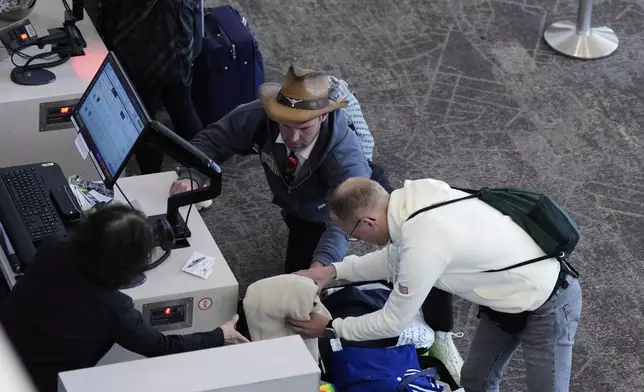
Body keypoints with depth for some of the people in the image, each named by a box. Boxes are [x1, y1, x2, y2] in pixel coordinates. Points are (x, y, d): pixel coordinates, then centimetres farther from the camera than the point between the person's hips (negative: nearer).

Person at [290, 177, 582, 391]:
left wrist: (329, 327, -9)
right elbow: (396, 256, 10)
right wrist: (335, 271, 2)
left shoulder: (424, 245, -35)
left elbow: (393, 323, -21)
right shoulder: (417, 195, -11)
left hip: (548, 308, -9)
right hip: (509, 297, 9)